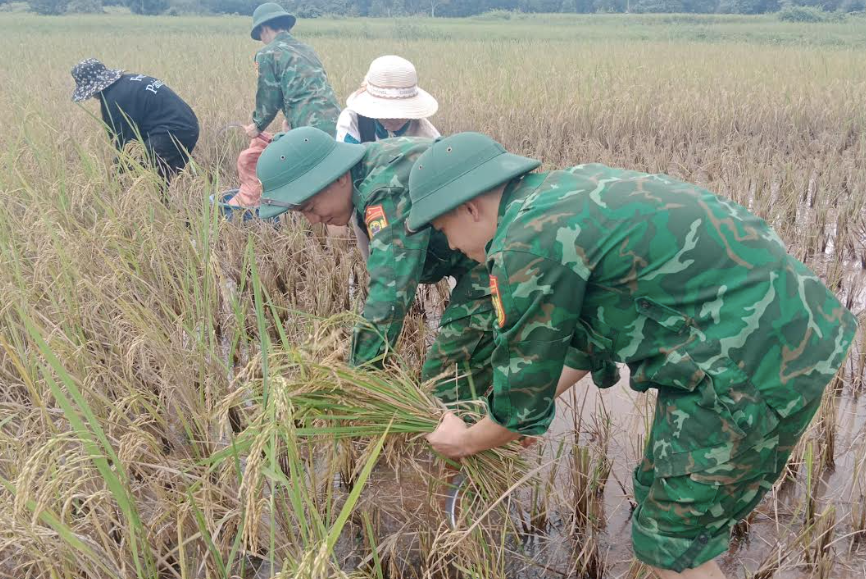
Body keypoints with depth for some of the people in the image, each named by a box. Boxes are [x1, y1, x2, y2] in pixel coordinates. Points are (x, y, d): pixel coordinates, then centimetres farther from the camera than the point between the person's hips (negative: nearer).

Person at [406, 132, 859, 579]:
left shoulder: (529, 243, -17)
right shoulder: (569, 189, 11)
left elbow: (525, 385, -5)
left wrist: (467, 442, 15)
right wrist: (522, 410, 29)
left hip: (756, 367, -9)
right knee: (658, 492, 23)